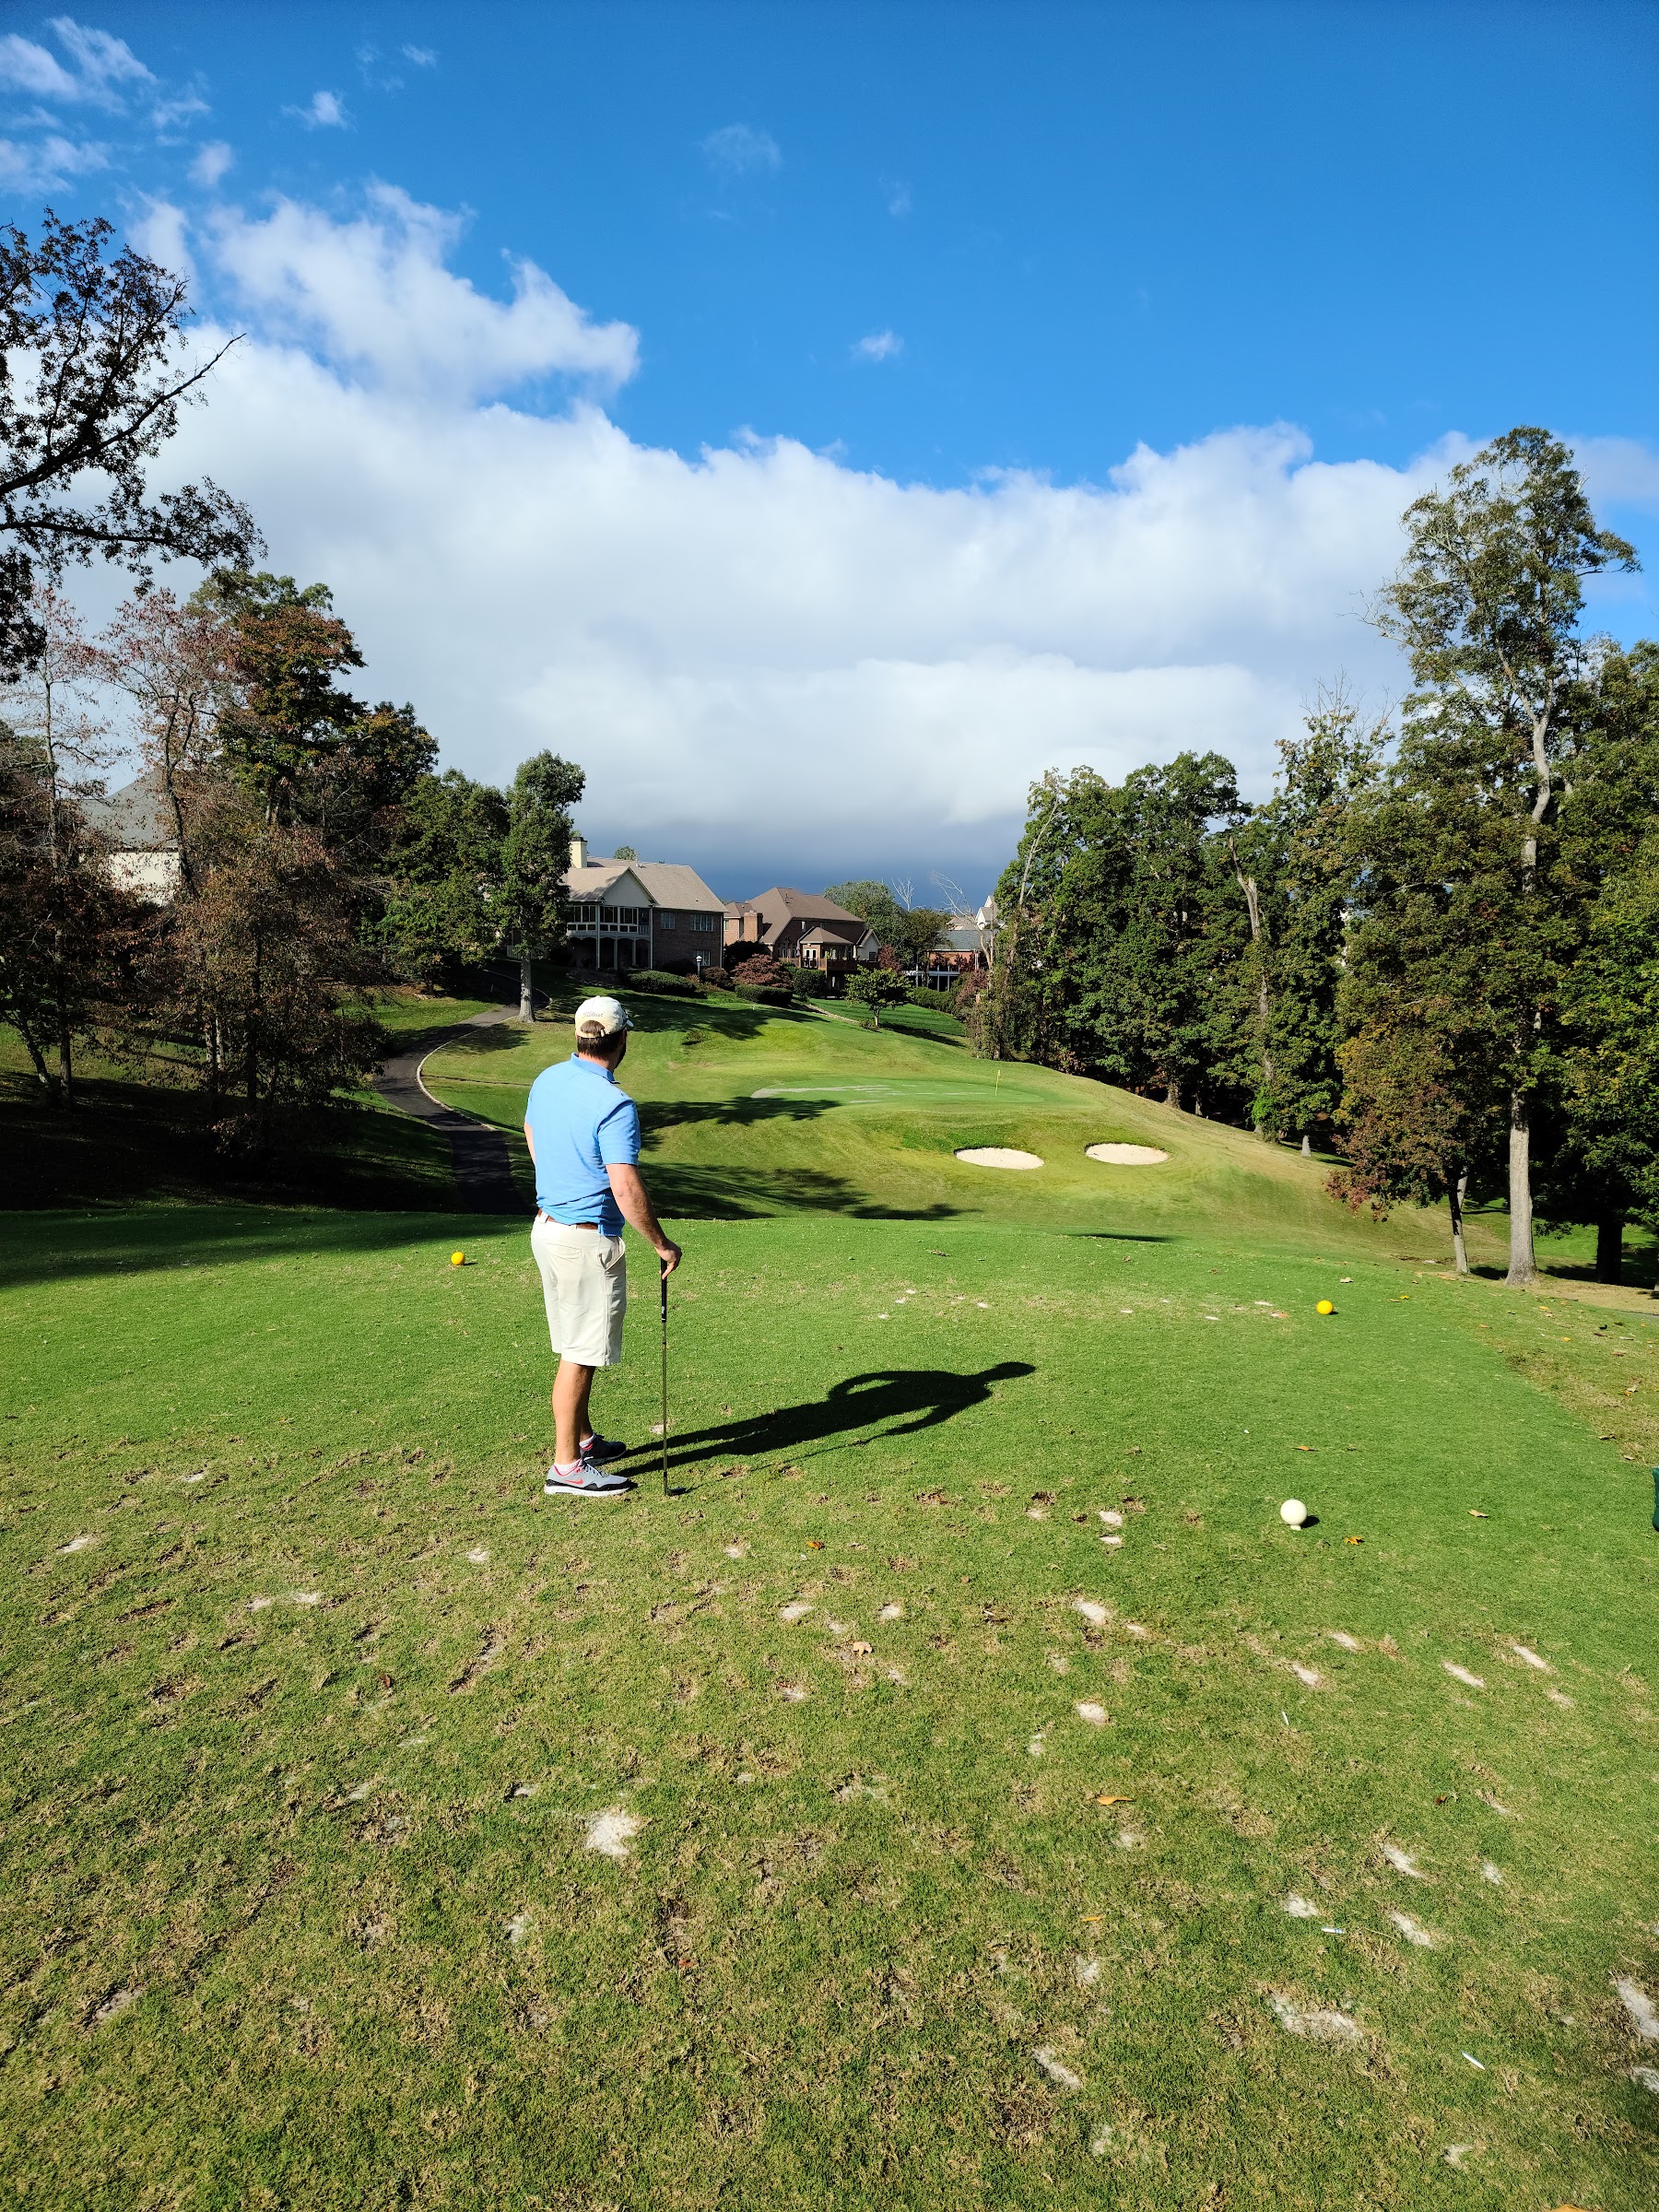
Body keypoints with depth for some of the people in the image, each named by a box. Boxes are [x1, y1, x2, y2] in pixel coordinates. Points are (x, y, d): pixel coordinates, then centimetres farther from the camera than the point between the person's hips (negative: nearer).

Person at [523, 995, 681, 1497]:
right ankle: (567, 1467, 10)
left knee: (577, 1345, 20)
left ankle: (583, 1440, 32)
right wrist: (661, 1244, -13)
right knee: (581, 1354, 1)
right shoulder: (614, 1105, -22)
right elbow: (627, 1188, -25)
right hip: (588, 1239, -9)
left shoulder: (546, 1080, 4)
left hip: (547, 1225, 9)